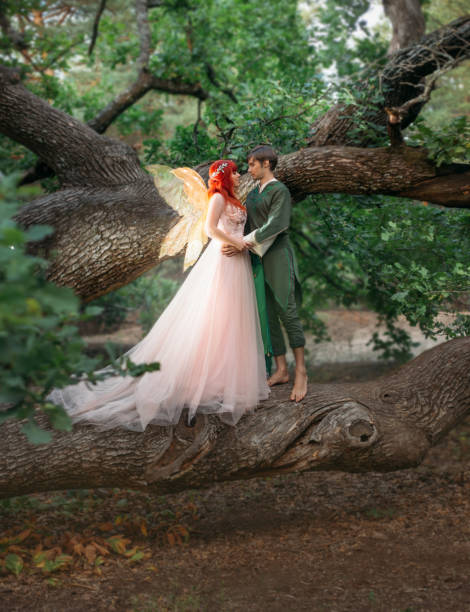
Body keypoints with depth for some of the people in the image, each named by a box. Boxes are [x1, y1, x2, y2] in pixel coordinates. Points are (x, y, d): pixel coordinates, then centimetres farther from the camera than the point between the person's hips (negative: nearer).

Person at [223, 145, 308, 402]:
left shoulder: (280, 191, -9)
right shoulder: (253, 194, 17)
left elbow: (274, 226, -20)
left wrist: (241, 245, -23)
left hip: (277, 255, -8)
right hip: (256, 258, 8)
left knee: (287, 312, -11)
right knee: (268, 314, 5)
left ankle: (301, 371, -5)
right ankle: (281, 370, 9)